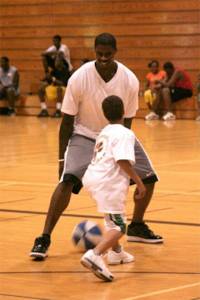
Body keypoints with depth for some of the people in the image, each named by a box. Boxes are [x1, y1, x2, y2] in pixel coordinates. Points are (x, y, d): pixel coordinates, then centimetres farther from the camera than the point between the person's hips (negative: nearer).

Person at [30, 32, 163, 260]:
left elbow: (126, 122, -7)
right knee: (68, 180, -25)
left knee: (148, 177, 1)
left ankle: (136, 227, 26)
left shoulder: (130, 80, -18)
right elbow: (67, 121, -14)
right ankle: (43, 239, -21)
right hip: (84, 135, -4)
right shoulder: (79, 78, -24)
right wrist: (62, 158, -13)